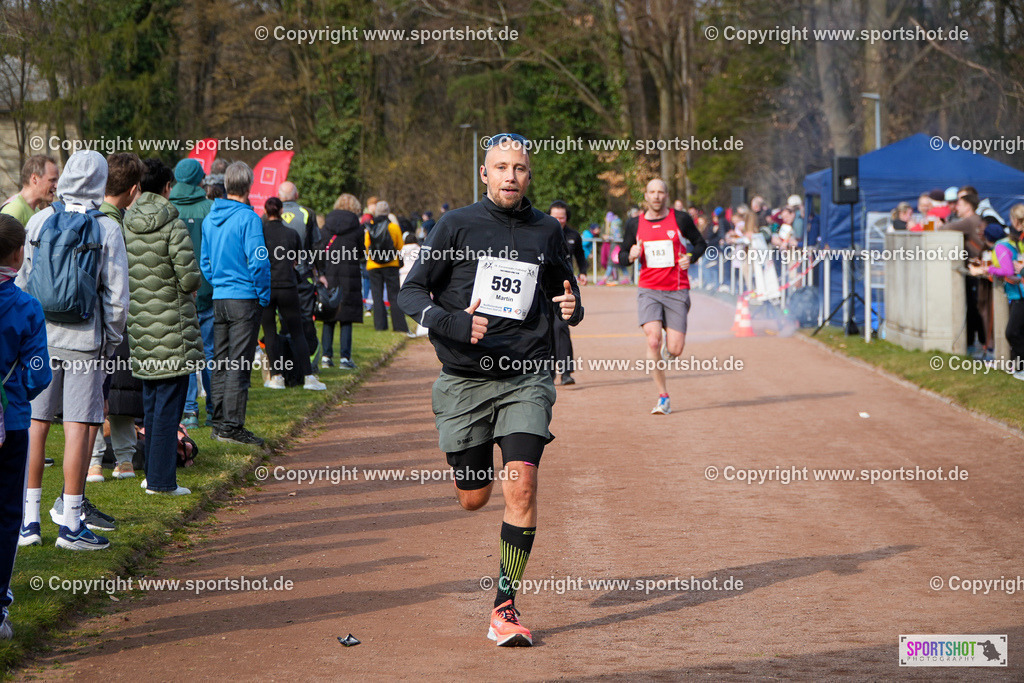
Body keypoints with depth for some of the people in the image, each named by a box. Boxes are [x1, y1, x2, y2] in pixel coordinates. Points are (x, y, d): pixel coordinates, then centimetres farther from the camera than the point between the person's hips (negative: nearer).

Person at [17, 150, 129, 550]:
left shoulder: (39, 221, 1)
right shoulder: (107, 228, -5)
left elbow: (21, 282, 6)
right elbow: (116, 293, -4)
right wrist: (112, 340, 7)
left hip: (40, 335, 3)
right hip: (84, 339, -3)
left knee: (34, 425, 8)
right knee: (78, 427, -2)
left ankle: (29, 516, 13)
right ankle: (70, 521, -1)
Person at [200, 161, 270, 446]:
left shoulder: (210, 219, 9)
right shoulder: (248, 218, -12)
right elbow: (258, 262, -16)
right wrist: (264, 295, -6)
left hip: (219, 298, 7)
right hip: (245, 298, -7)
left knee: (220, 362, 12)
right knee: (239, 364, -4)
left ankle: (220, 422, 16)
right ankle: (232, 425, -4)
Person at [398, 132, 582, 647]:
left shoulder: (546, 232, 7)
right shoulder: (457, 225, 0)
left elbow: (564, 292, 20)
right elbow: (411, 292, -1)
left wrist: (572, 309, -5)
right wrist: (453, 324, -19)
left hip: (527, 377, 0)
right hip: (465, 378, 0)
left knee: (521, 484, -17)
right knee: (473, 498, 7)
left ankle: (505, 606, -9)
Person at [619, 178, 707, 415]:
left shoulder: (680, 219, 1)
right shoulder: (635, 224, 5)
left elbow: (700, 243, 13)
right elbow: (622, 257, 13)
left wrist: (691, 258, -8)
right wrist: (631, 256, -10)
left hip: (677, 291, 0)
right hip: (649, 290, 0)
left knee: (674, 350, -6)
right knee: (653, 340, -20)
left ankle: (669, 345, 35)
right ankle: (663, 397, -11)